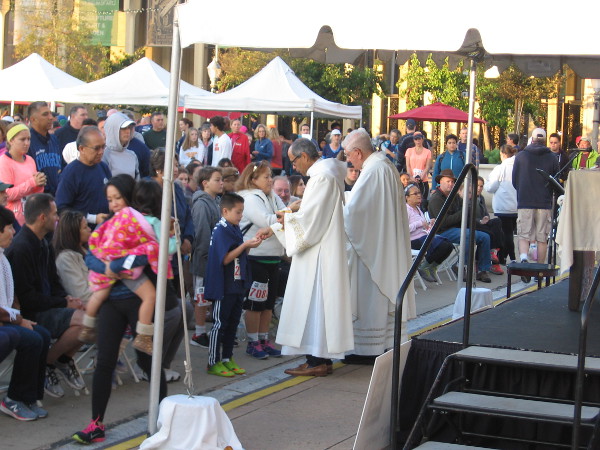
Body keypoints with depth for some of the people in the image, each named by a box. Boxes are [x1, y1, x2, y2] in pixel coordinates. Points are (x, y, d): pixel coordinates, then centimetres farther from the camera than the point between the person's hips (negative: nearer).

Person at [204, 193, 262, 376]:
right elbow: (225, 258, -19)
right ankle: (213, 363, 5)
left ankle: (227, 359, 21)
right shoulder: (221, 230, -14)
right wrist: (245, 245, -19)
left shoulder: (235, 229, 12)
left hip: (237, 285, 9)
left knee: (233, 323, 13)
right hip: (223, 287, -8)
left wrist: (250, 245, 2)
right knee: (220, 323, -2)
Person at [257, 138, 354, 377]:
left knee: (313, 302, -6)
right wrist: (273, 229, 18)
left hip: (319, 255, -10)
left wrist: (286, 219, -4)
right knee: (315, 303, 12)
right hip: (316, 252, 10)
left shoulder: (322, 177, -17)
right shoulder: (323, 173, 15)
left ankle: (317, 361, -3)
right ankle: (322, 357, 16)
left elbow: (309, 218, -21)